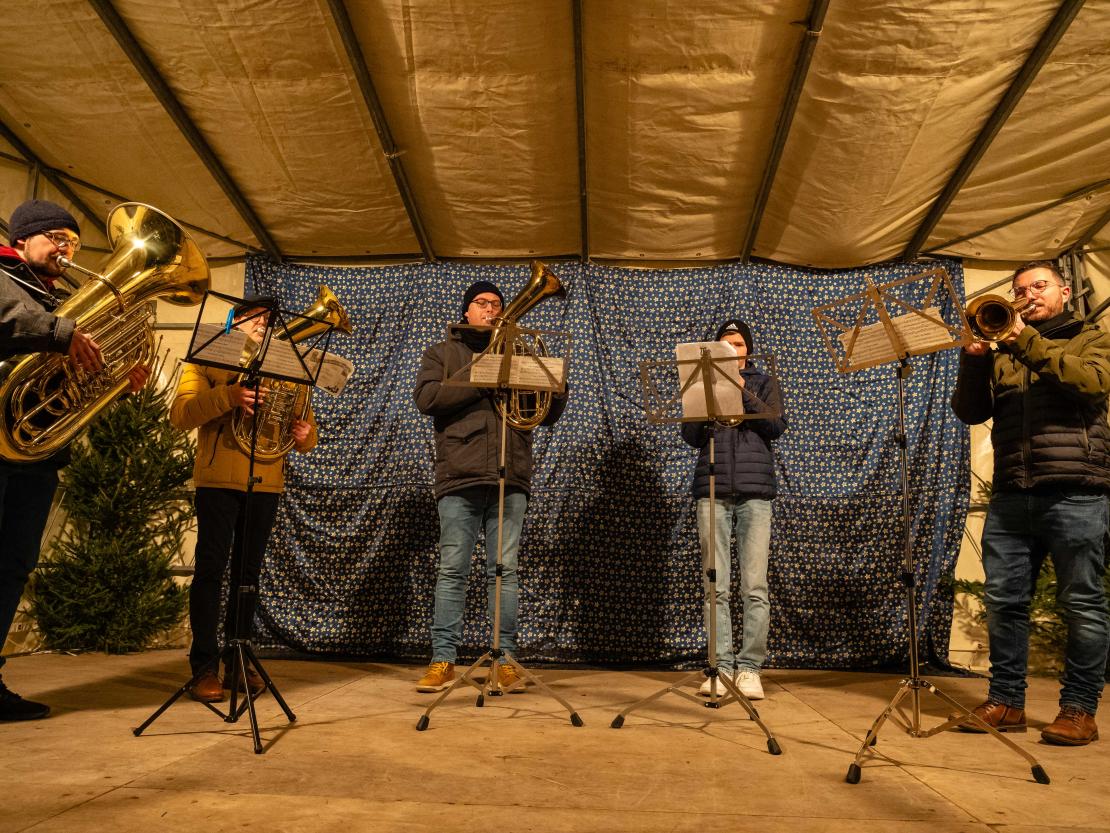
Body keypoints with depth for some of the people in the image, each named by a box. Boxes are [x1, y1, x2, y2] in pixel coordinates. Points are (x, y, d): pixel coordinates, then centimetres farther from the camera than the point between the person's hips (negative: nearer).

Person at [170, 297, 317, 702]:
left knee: (248, 572, 8)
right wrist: (229, 396, -24)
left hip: (266, 484, 3)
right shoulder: (208, 361, 8)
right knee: (211, 568, -5)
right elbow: (180, 414, -8)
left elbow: (304, 420, 14)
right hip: (218, 478, -3)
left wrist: (305, 435, -11)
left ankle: (238, 661, 16)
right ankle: (204, 666, 2)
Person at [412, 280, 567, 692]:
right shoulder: (442, 352, 16)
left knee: (505, 570, 3)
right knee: (452, 570, -1)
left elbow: (547, 415, 17)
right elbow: (426, 397, -5)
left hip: (511, 476, 2)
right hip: (460, 474, -2)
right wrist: (482, 381, -11)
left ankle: (505, 659, 9)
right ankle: (443, 659, 7)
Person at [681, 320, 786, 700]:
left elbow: (776, 427, -2)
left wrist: (744, 392, -11)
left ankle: (750, 667, 1)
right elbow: (690, 436, 6)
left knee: (754, 586, -5)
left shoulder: (764, 383, 15)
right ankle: (722, 666, 2)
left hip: (755, 490, -1)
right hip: (712, 491, 1)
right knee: (716, 586, -2)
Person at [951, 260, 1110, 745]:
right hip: (1011, 495, 3)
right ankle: (1005, 701, 13)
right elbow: (970, 412, 8)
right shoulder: (1001, 351, 19)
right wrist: (974, 358, -6)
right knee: (1003, 600, 3)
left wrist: (1028, 341, -13)